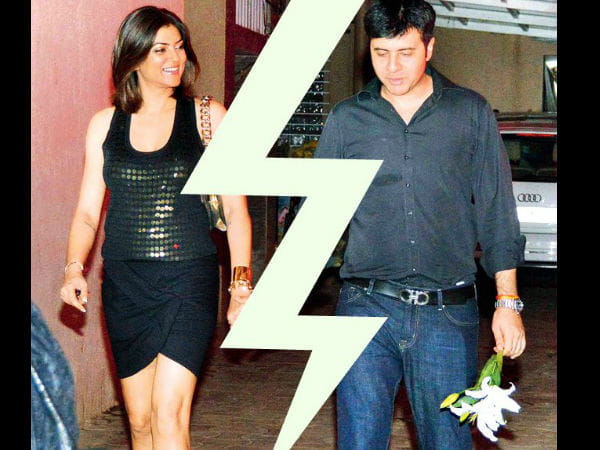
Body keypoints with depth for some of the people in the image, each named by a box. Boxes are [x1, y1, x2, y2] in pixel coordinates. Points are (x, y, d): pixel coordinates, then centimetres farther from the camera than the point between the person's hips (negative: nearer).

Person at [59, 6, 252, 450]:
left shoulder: (208, 117, 2)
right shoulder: (105, 124, 9)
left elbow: (235, 209, 2)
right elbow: (88, 211, 9)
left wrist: (242, 285, -5)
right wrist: (74, 269, -8)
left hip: (188, 280, -3)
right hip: (124, 284, 3)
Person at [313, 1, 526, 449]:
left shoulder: (471, 113, 7)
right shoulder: (346, 119, 8)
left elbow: (497, 214, 8)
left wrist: (508, 302, 5)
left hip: (447, 314, 0)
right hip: (367, 308, 0)